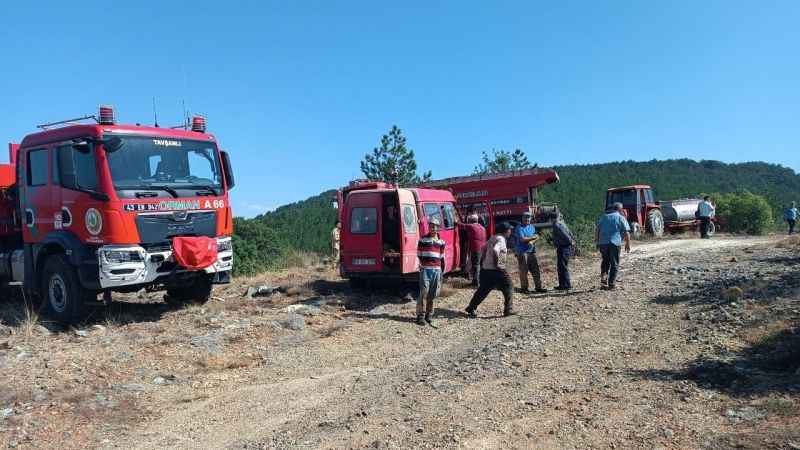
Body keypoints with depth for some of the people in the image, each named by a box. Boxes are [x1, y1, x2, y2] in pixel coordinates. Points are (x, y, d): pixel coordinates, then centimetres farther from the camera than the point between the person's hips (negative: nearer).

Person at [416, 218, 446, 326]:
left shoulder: (441, 242, 12)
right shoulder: (423, 240, 4)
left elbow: (442, 257, 15)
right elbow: (419, 254, 8)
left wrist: (442, 272, 12)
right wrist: (423, 263, -1)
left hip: (436, 269, 3)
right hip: (425, 269, -3)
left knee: (433, 294, 5)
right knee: (424, 292, -10)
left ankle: (429, 315, 16)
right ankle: (421, 316, -5)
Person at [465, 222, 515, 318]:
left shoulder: (493, 238, 14)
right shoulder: (501, 239, -14)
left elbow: (484, 248, 21)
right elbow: (495, 251, -29)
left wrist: (483, 261, 23)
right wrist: (497, 264, -21)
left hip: (485, 269, 9)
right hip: (495, 270, -9)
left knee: (482, 290, 14)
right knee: (508, 287, 6)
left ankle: (471, 309, 14)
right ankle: (508, 309, 6)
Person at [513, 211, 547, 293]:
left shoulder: (532, 227, 15)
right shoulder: (519, 228, -5)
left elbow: (537, 237, 8)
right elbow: (522, 239, -15)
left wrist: (532, 242, -12)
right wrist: (532, 237, -6)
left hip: (532, 251, 6)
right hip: (522, 252, -6)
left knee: (536, 270, 4)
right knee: (523, 271, -2)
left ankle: (538, 287, 10)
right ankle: (524, 288, 5)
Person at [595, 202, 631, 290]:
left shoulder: (603, 217, 15)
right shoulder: (620, 218, 4)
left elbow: (597, 231, 13)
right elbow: (626, 233, -2)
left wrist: (597, 241, 18)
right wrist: (628, 244, 4)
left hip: (602, 242, 4)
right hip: (615, 243, -4)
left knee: (605, 261, 21)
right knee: (614, 264, 6)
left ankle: (603, 280, 6)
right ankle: (611, 284, 3)